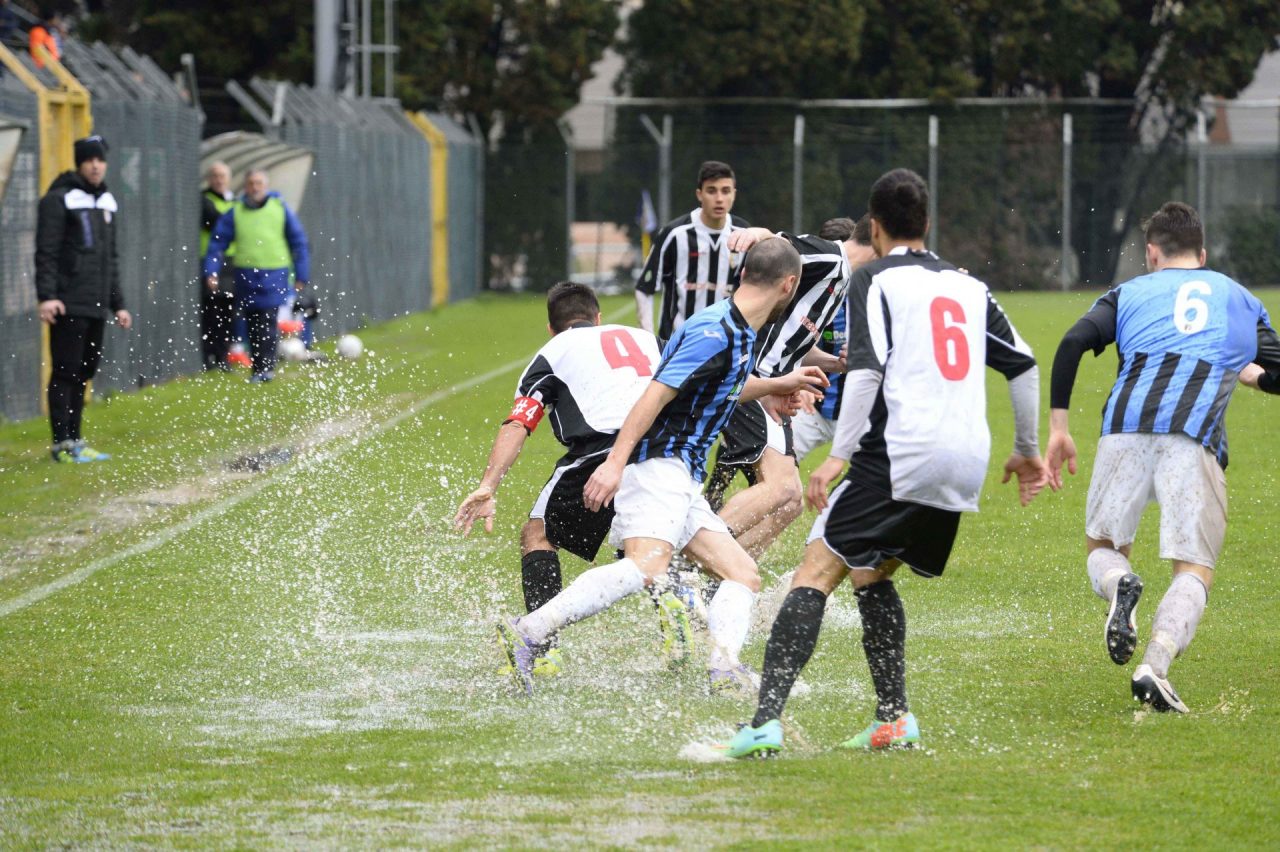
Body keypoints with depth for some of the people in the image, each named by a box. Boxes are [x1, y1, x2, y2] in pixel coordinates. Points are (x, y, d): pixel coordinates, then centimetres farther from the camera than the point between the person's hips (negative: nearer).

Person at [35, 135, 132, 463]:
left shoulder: (107, 202, 18)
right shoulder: (59, 199, -5)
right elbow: (46, 253, -11)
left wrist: (118, 304, 23)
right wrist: (47, 296, -21)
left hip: (96, 307, 7)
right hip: (68, 306, -7)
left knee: (83, 374, 9)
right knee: (66, 373, -7)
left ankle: (74, 442, 14)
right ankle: (62, 444, -5)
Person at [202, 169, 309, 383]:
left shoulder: (280, 208, 4)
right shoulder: (235, 212, 5)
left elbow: (298, 242, 10)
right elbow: (217, 242, 8)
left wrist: (301, 275, 8)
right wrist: (211, 271, -2)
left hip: (273, 275, -2)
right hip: (246, 275, 2)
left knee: (269, 322, -12)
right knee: (253, 323, 5)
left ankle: (267, 366, -12)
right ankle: (258, 368, 13)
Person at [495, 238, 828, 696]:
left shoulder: (739, 333, 17)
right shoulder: (717, 332, -13)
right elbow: (656, 393, -20)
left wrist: (779, 384, 46)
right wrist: (616, 461, -26)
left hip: (681, 482, 11)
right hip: (659, 464, -11)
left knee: (744, 575, 6)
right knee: (647, 566, -30)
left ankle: (725, 671, -14)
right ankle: (528, 632, -35)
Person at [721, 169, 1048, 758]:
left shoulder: (874, 281, 2)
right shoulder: (969, 287, 19)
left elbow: (865, 372, -12)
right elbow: (1023, 367, 20)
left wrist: (838, 456, -12)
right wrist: (1026, 450, 31)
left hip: (898, 458, -6)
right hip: (966, 467, 6)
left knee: (816, 575, -7)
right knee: (871, 576, 24)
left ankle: (766, 720, -21)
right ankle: (894, 718, 14)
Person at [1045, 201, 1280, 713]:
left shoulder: (1130, 292, 22)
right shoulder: (1239, 299, 26)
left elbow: (1073, 344, 6)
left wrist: (1058, 428, 9)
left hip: (1127, 427, 1)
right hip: (1196, 435, -1)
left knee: (1102, 547, 17)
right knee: (1194, 571, 2)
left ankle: (1119, 585, -19)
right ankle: (1155, 667, -23)